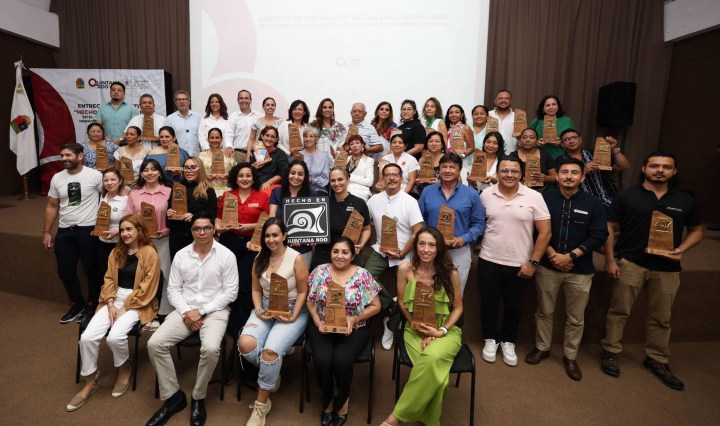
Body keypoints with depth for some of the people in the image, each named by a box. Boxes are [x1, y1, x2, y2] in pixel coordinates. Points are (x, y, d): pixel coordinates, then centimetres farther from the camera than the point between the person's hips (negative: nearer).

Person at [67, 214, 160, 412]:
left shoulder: (150, 253, -9)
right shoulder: (116, 252, 13)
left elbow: (147, 287, -11)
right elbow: (109, 280, 10)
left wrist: (125, 308, -14)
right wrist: (111, 305, -5)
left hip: (138, 302, -5)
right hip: (115, 299, 6)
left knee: (115, 336, -28)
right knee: (87, 337, -15)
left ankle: (125, 368, 6)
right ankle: (90, 381, 6)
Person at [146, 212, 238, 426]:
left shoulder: (226, 255, -6)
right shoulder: (181, 255, 6)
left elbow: (231, 292, -8)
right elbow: (173, 289, 7)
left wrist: (201, 311, -13)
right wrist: (186, 312, -11)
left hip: (215, 311, -4)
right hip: (185, 310, 4)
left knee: (210, 348, -30)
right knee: (155, 344, -16)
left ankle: (198, 398, -3)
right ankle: (173, 396, 3)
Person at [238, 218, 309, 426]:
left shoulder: (296, 258, -10)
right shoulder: (259, 258, 5)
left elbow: (302, 292, -7)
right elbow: (256, 289, 8)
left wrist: (294, 316, -16)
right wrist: (259, 311, -8)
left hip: (291, 310, -4)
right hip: (265, 309, 5)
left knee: (270, 351, -27)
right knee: (245, 344, -24)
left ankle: (262, 404, -3)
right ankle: (272, 372, 8)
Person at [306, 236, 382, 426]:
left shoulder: (363, 275, -6)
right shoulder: (320, 271, 0)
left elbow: (375, 306, -1)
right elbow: (310, 301, 6)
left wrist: (355, 318, -15)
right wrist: (318, 322, -10)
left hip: (354, 329, -1)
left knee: (341, 360, -25)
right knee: (322, 360, -23)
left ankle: (342, 400, 10)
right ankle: (328, 399, 10)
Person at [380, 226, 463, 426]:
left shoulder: (450, 273, -9)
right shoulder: (405, 269, -8)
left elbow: (458, 308, 1)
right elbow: (402, 304, 0)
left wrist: (441, 331, -12)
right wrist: (421, 329, -9)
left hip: (446, 330, 0)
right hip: (415, 329, 0)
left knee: (433, 358, -33)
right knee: (433, 370, -30)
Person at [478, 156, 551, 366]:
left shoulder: (534, 197, -8)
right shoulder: (486, 195, -2)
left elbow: (544, 232, -6)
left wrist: (533, 262, -9)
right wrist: (478, 245, -1)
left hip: (519, 265, -1)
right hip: (489, 262, 1)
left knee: (513, 306, 14)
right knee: (488, 303, 12)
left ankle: (508, 342, 36)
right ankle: (490, 339, 34)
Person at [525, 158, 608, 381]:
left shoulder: (593, 204, -1)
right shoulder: (544, 198, -2)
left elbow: (598, 236, -6)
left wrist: (570, 256, -15)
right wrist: (552, 254, -13)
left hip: (580, 270, 1)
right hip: (547, 267, 0)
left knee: (576, 318, 11)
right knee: (544, 312, 13)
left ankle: (570, 356, 29)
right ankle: (542, 348, 32)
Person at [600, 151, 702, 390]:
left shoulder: (685, 201, 7)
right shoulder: (626, 196, -2)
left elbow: (696, 230, 15)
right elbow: (610, 228, -2)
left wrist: (681, 249, -4)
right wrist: (610, 260, -8)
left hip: (667, 268, 3)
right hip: (630, 263, -3)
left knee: (661, 317, 13)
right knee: (619, 310, 4)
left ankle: (657, 360, 29)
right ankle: (611, 352, 19)